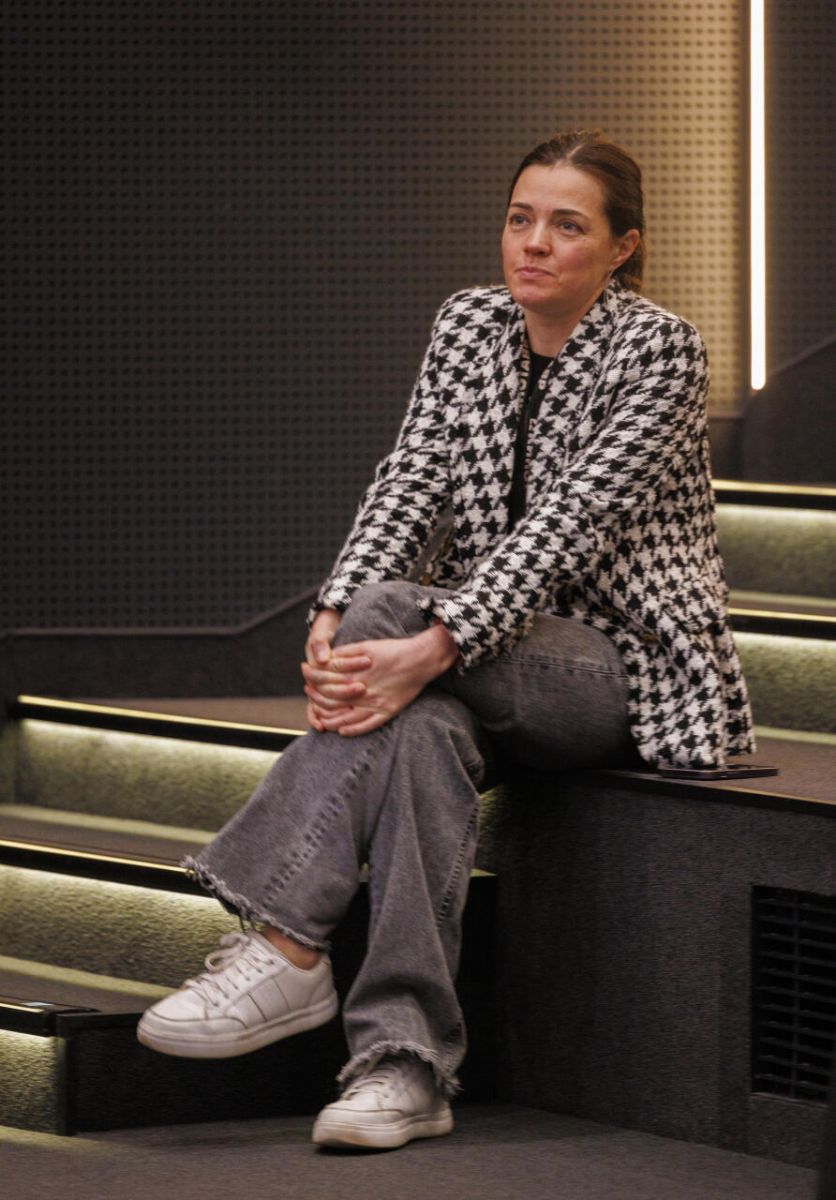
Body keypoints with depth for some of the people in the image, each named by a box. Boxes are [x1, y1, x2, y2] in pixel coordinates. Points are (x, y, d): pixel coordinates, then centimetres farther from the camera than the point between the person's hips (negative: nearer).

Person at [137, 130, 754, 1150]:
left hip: (632, 672, -5)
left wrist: (426, 648, -36)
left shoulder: (659, 349, -13)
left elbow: (564, 524, -24)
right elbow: (410, 483, -4)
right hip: (508, 653, 5)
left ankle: (285, 947, -35)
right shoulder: (470, 323, 7)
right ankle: (404, 1064, -39)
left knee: (393, 614, -30)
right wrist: (333, 620, -23)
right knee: (425, 723, -32)